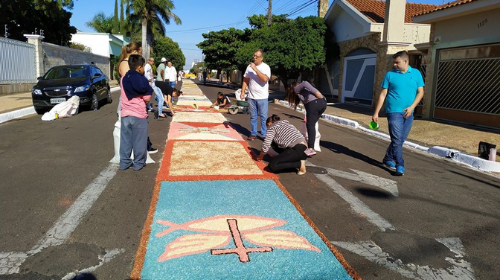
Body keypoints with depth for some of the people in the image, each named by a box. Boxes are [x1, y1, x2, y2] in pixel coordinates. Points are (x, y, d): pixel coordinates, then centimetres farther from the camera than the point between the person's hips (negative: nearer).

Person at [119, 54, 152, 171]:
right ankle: (138, 163, 12)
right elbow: (147, 98, -11)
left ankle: (124, 162, 17)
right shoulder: (142, 80, -11)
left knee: (125, 139, 12)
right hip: (139, 114, -5)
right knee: (139, 140, 6)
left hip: (125, 114, 5)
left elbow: (126, 95, 15)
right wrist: (149, 88, 7)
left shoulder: (124, 78, 6)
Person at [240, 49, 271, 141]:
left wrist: (255, 69, -22)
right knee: (253, 117, 11)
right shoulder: (250, 66, 6)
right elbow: (245, 80, 12)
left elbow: (265, 79, -25)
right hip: (251, 96, 4)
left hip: (262, 97, -4)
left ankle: (264, 135, 10)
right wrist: (242, 92, 5)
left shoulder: (265, 67, -7)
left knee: (263, 117, 2)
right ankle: (253, 134, 21)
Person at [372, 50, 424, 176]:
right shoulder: (390, 74, 1)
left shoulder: (416, 73, 6)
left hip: (408, 113, 3)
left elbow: (420, 92, 6)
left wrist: (412, 107, -9)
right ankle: (400, 166, -3)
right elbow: (383, 94, 1)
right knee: (397, 139, -9)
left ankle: (388, 159, 28)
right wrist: (376, 113, -3)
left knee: (400, 140, 11)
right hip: (394, 111, -3)